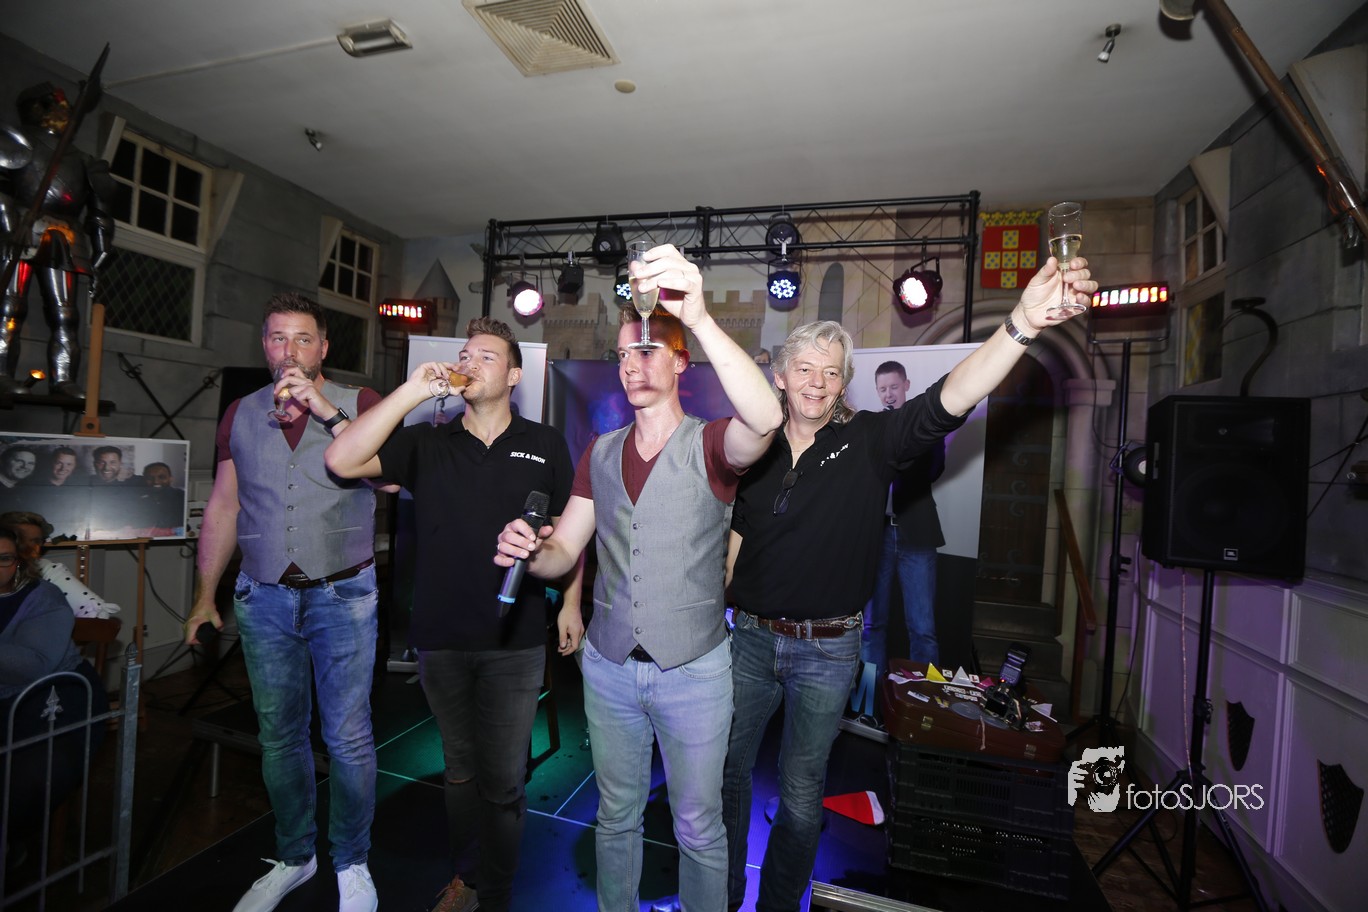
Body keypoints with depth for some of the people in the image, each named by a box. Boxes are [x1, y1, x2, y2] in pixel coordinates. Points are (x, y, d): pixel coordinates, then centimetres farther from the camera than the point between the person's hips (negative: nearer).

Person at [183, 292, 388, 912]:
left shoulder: (359, 404, -1)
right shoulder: (242, 415, 10)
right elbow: (223, 505, 13)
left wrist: (327, 411, -22)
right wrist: (205, 595, 12)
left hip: (343, 594, -3)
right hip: (265, 597, 4)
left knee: (348, 737, 1)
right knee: (279, 735, 14)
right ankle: (293, 858, 34)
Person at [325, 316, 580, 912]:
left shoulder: (545, 445, 1)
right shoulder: (426, 443, 4)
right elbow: (342, 460, -11)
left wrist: (571, 604, 1)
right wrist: (413, 391, -14)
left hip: (515, 641, -2)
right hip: (440, 638, 2)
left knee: (503, 783, 8)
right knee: (460, 770, 21)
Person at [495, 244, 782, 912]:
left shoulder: (710, 445, -11)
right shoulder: (600, 453, 4)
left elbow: (765, 419, -34)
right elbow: (563, 552, 2)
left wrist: (699, 317, -44)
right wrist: (526, 552, -22)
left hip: (693, 668, -3)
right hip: (609, 664, 4)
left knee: (698, 825, 16)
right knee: (616, 813, 23)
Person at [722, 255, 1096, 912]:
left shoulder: (869, 441, -7)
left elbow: (947, 402, -25)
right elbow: (733, 539, 7)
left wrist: (1022, 323, -38)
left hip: (827, 649, -2)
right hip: (750, 637, 2)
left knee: (801, 798, 13)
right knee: (726, 773, 15)